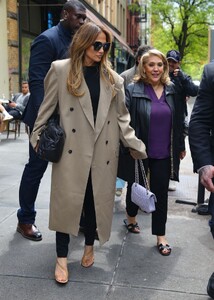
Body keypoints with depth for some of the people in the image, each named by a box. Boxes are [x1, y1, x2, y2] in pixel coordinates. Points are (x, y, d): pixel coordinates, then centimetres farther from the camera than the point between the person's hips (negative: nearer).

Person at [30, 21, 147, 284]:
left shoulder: (112, 78, 9)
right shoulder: (61, 70, 0)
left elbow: (121, 116, 10)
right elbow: (46, 110, 2)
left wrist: (134, 145, 4)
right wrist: (38, 140, 0)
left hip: (102, 152, 3)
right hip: (72, 150, -3)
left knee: (96, 201, 12)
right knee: (67, 201, 1)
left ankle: (89, 247, 34)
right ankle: (61, 259, 15)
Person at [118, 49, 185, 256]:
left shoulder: (171, 90, 3)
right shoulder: (133, 90, -10)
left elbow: (176, 121, 10)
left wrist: (180, 147, 12)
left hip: (163, 154, 3)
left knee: (161, 192, 7)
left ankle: (160, 236, 19)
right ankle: (131, 218, 44)